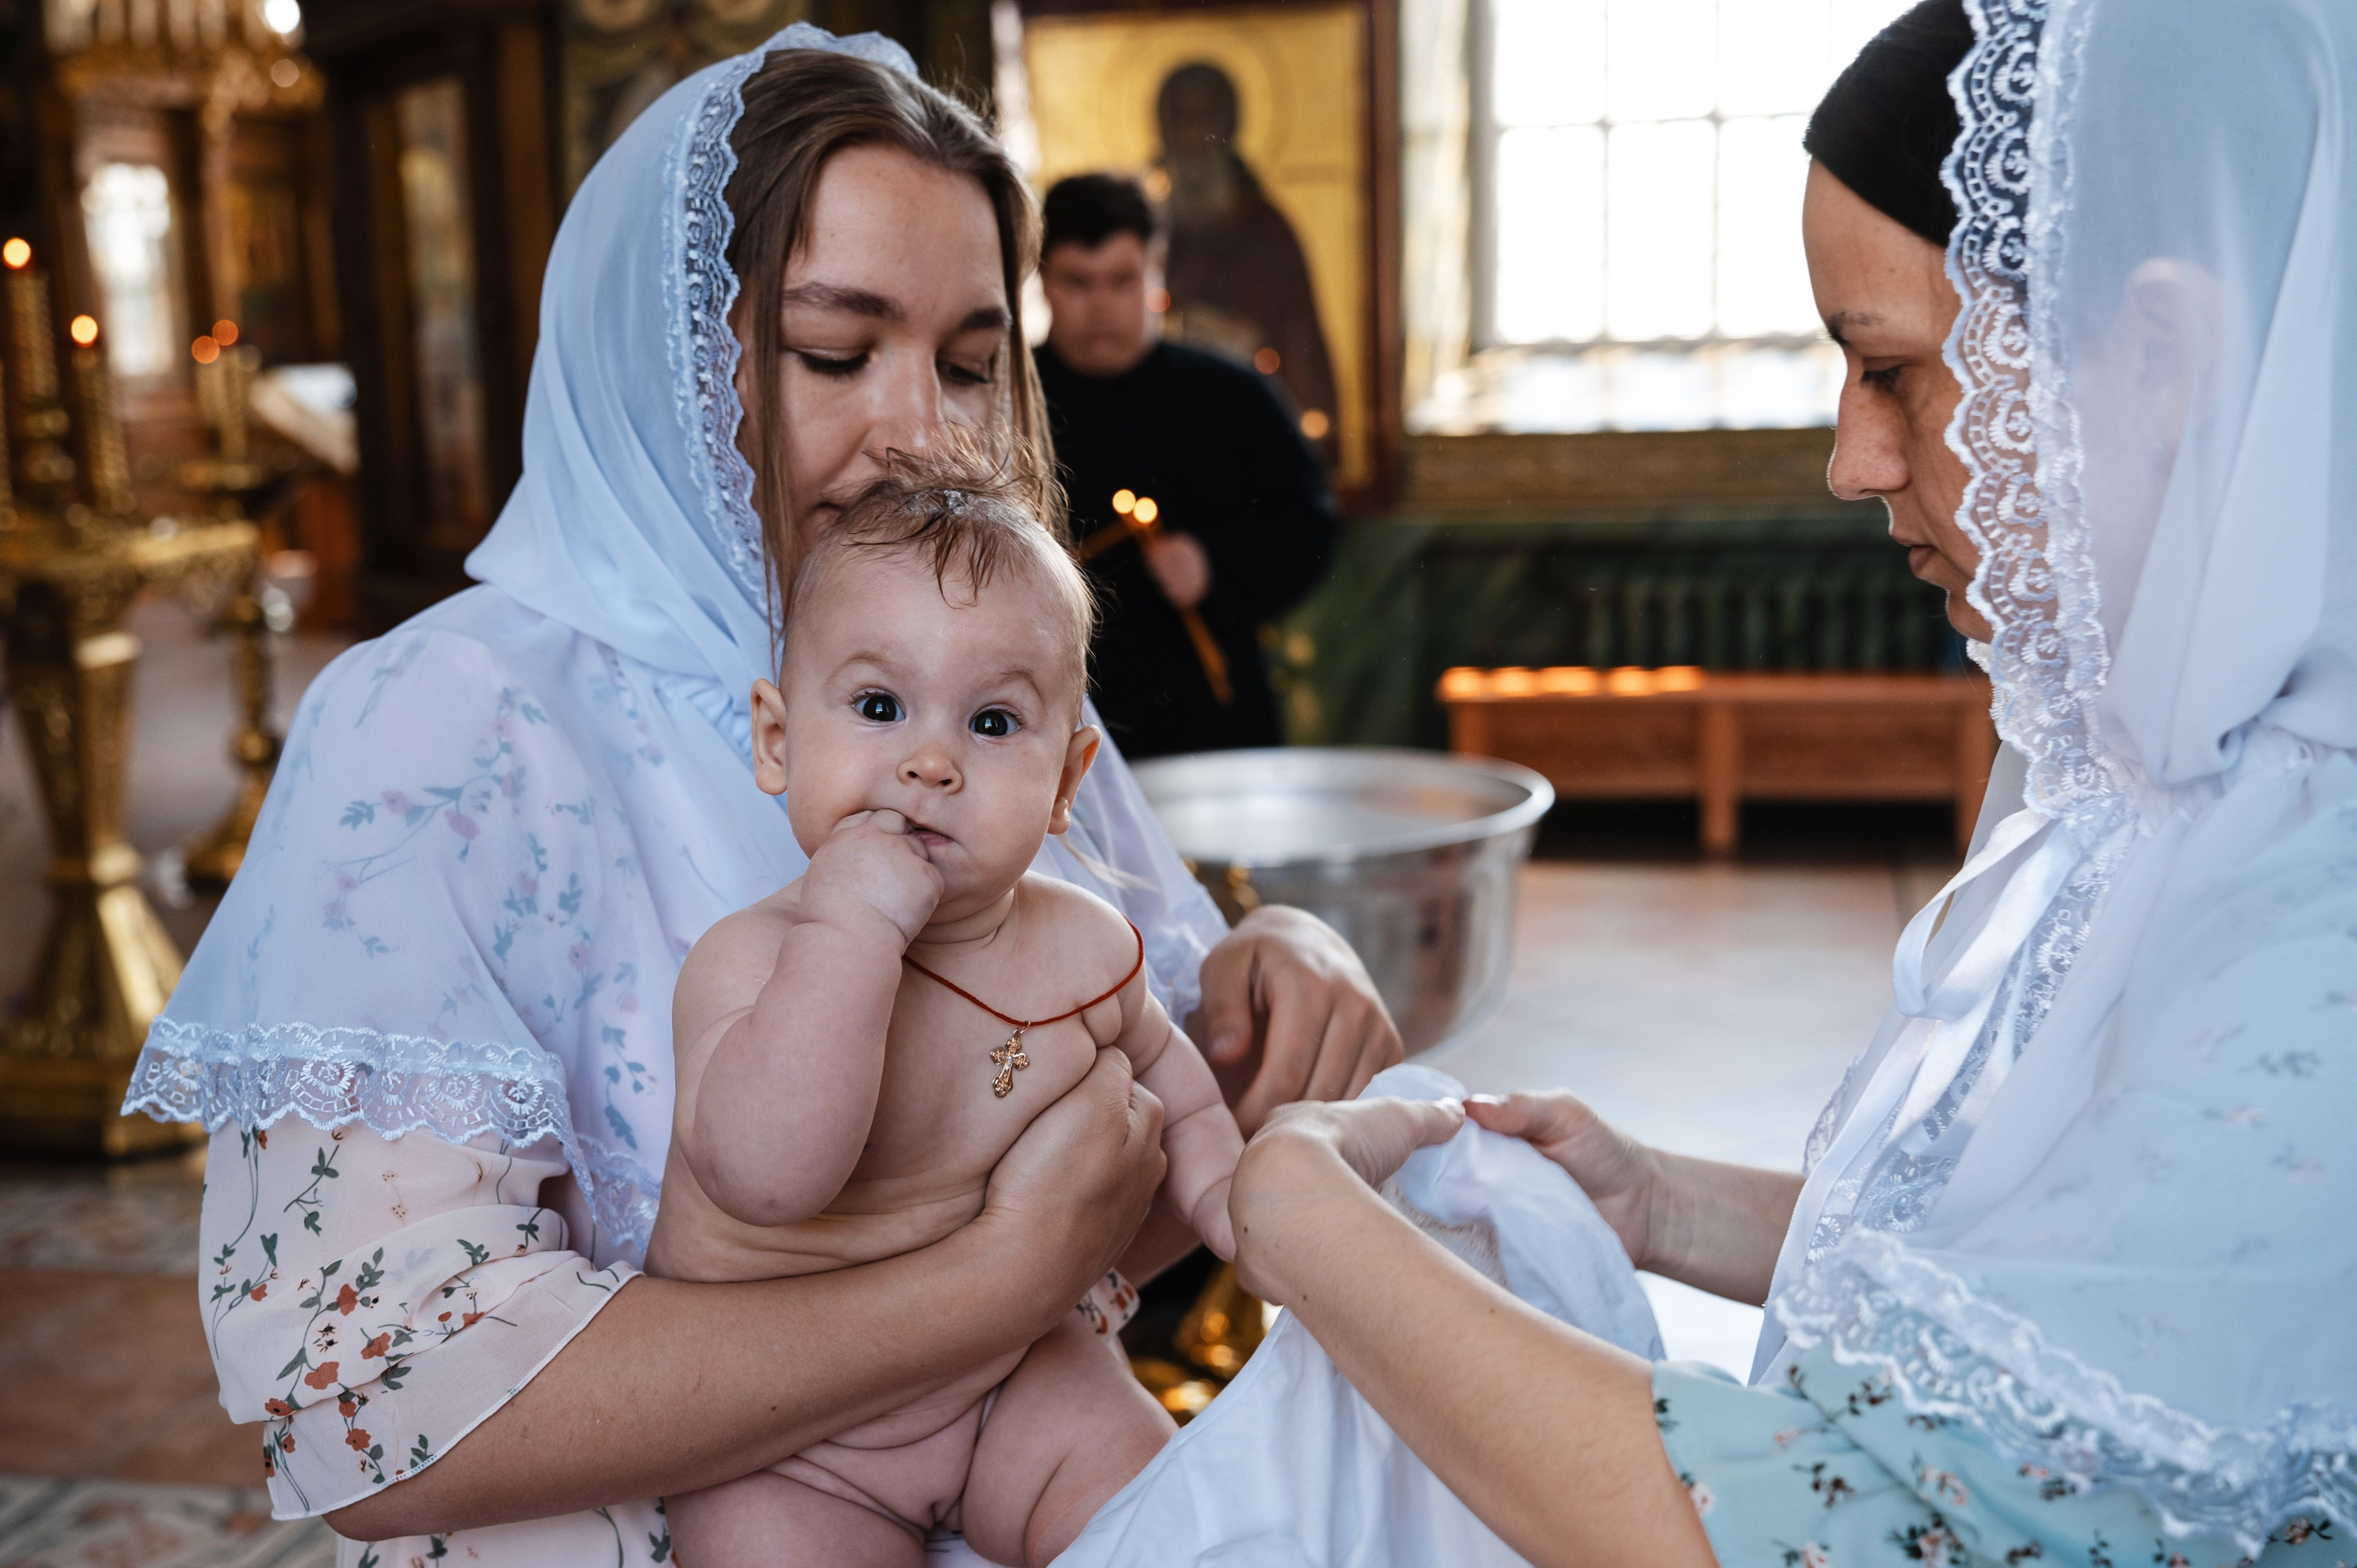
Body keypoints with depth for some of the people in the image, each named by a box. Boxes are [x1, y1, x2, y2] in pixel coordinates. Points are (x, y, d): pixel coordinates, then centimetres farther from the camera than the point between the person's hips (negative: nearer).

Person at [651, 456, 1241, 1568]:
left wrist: (1215, 1184, -1)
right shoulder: (747, 962, -23)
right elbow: (763, 1174, -41)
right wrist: (850, 929, -42)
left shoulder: (1083, 946, -7)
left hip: (1014, 1373, 4)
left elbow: (1153, 1060, 16)